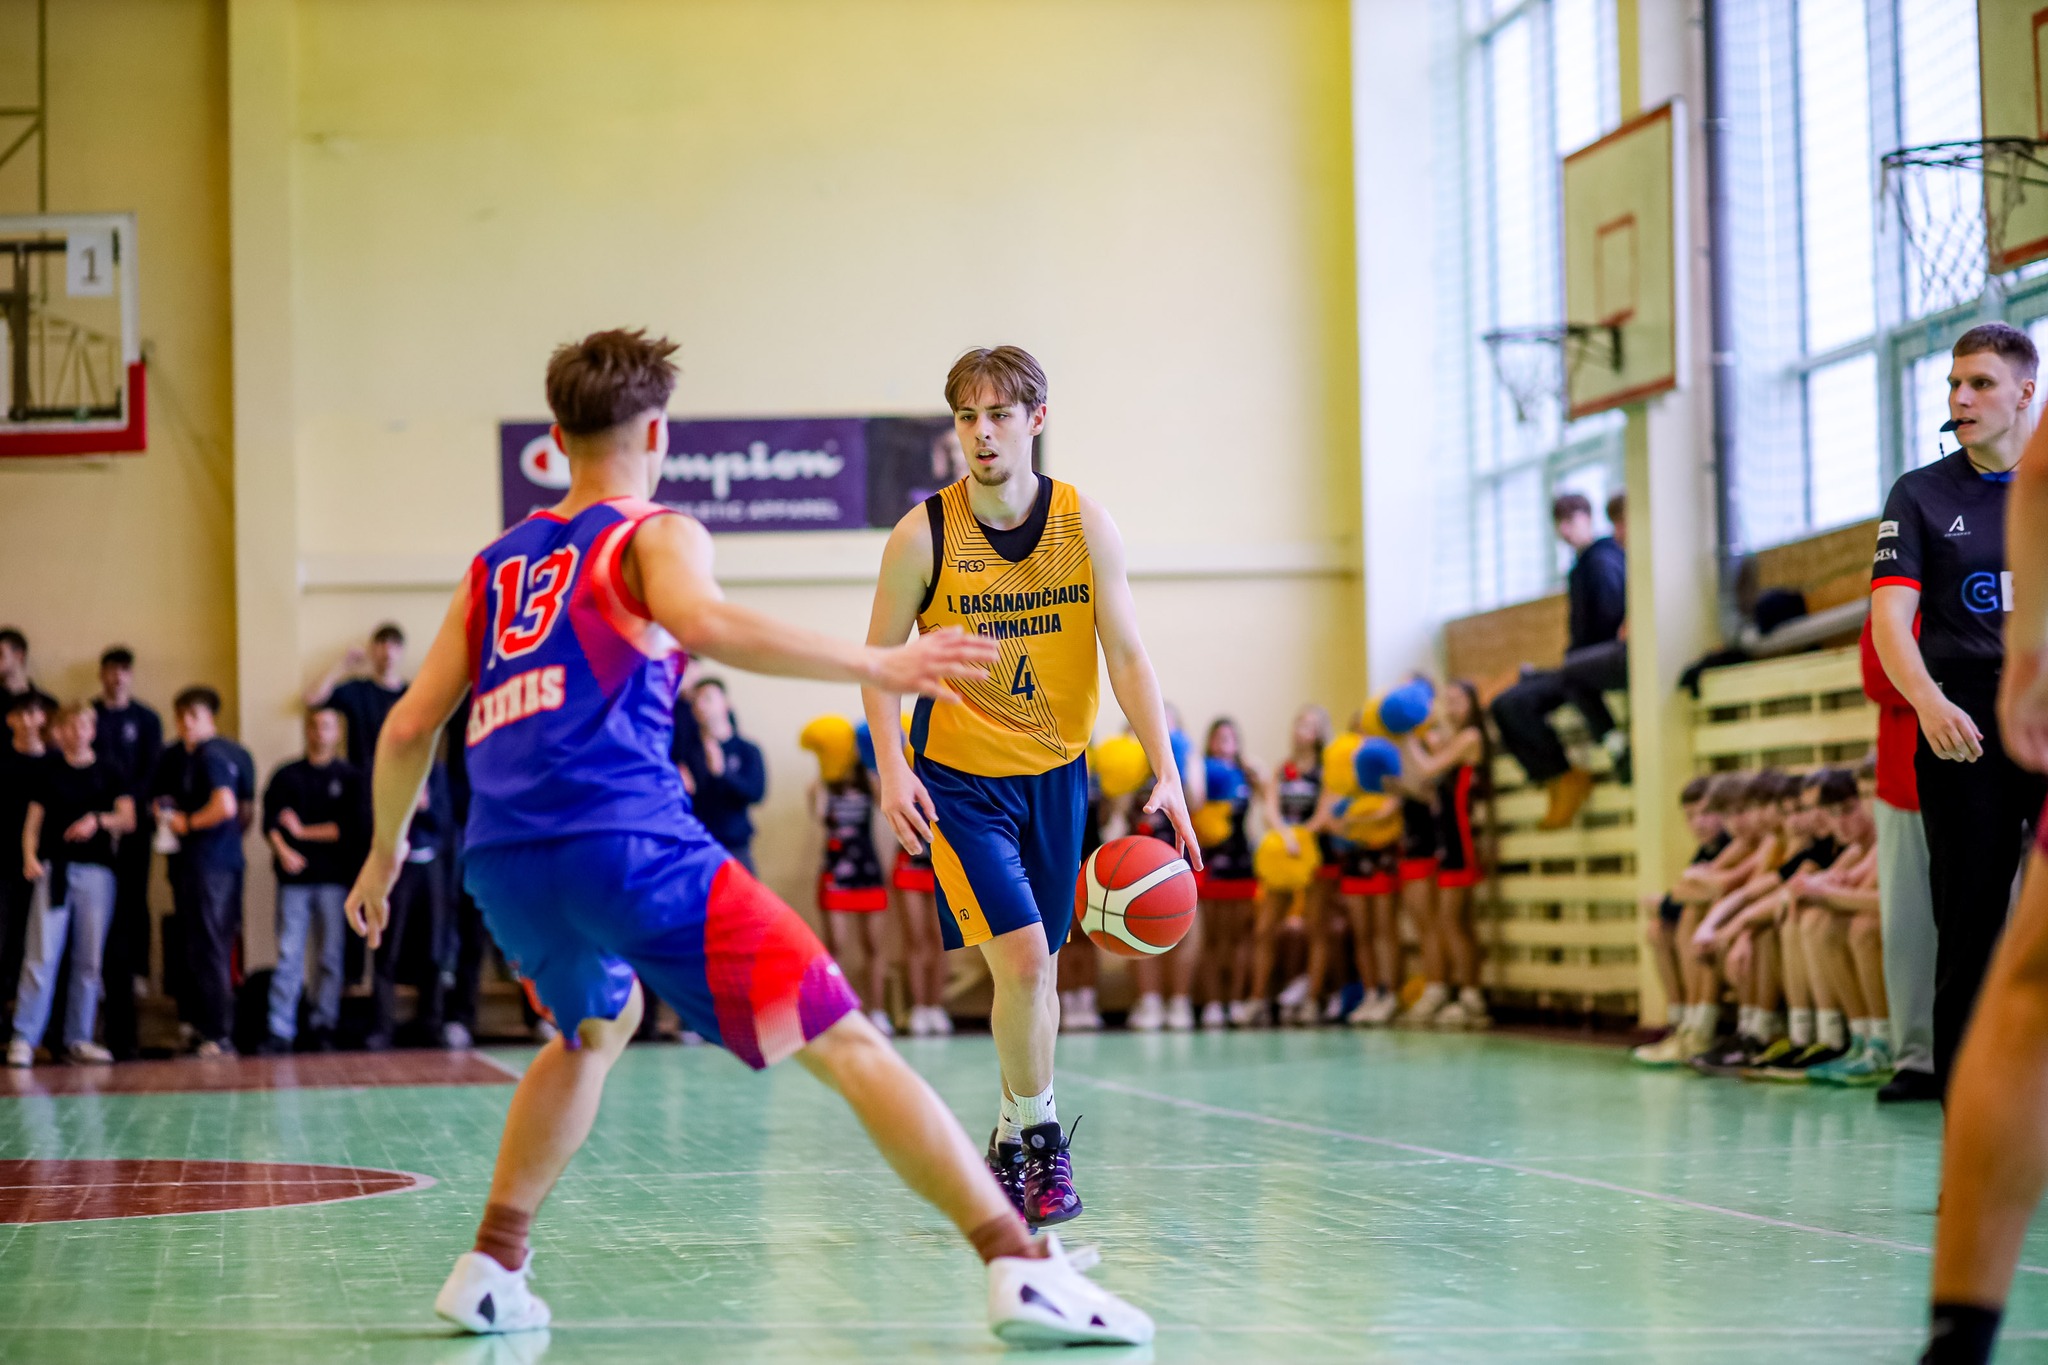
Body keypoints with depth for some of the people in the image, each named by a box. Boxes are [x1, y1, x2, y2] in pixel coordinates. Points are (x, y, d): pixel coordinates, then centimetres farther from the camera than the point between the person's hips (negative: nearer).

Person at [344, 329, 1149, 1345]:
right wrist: (875, 668, -15)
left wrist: (385, 852, 39)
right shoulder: (655, 535, 9)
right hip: (626, 838, -6)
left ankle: (490, 1268, 29)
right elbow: (700, 623, -15)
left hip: (502, 860, 6)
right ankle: (1020, 1267, -18)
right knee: (842, 1040, -6)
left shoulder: (495, 565, 25)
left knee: (597, 1026, 36)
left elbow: (408, 730, 23)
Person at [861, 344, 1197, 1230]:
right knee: (1020, 958, -16)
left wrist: (1166, 774, -15)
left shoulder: (1084, 526, -7)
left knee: (1038, 966, 11)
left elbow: (1126, 655, -6)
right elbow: (878, 659, -4)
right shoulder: (924, 535, -13)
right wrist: (892, 767, -18)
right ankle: (1039, 1133, 4)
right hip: (959, 779, -3)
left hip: (1055, 772, 3)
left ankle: (1015, 1138, 30)